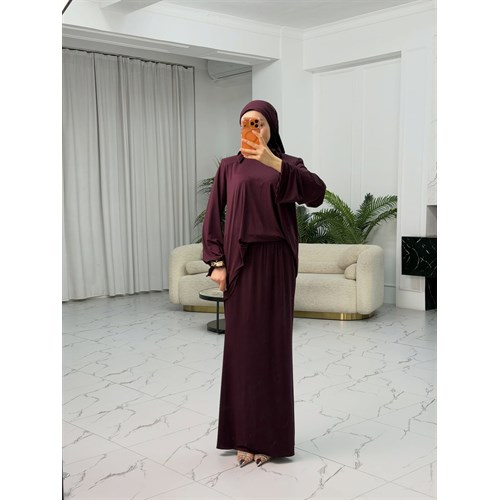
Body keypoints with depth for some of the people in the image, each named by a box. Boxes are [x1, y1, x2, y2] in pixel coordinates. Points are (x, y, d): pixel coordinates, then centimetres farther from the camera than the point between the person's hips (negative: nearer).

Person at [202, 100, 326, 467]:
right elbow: (214, 215, 6)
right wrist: (217, 262, -5)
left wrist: (273, 162, -26)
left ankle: (271, 436, 11)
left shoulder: (289, 165, 6)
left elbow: (317, 193, -15)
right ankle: (244, 435, 12)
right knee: (241, 345, 2)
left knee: (272, 344, 1)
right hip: (240, 263, 1)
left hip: (276, 263, -1)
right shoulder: (229, 167, 10)